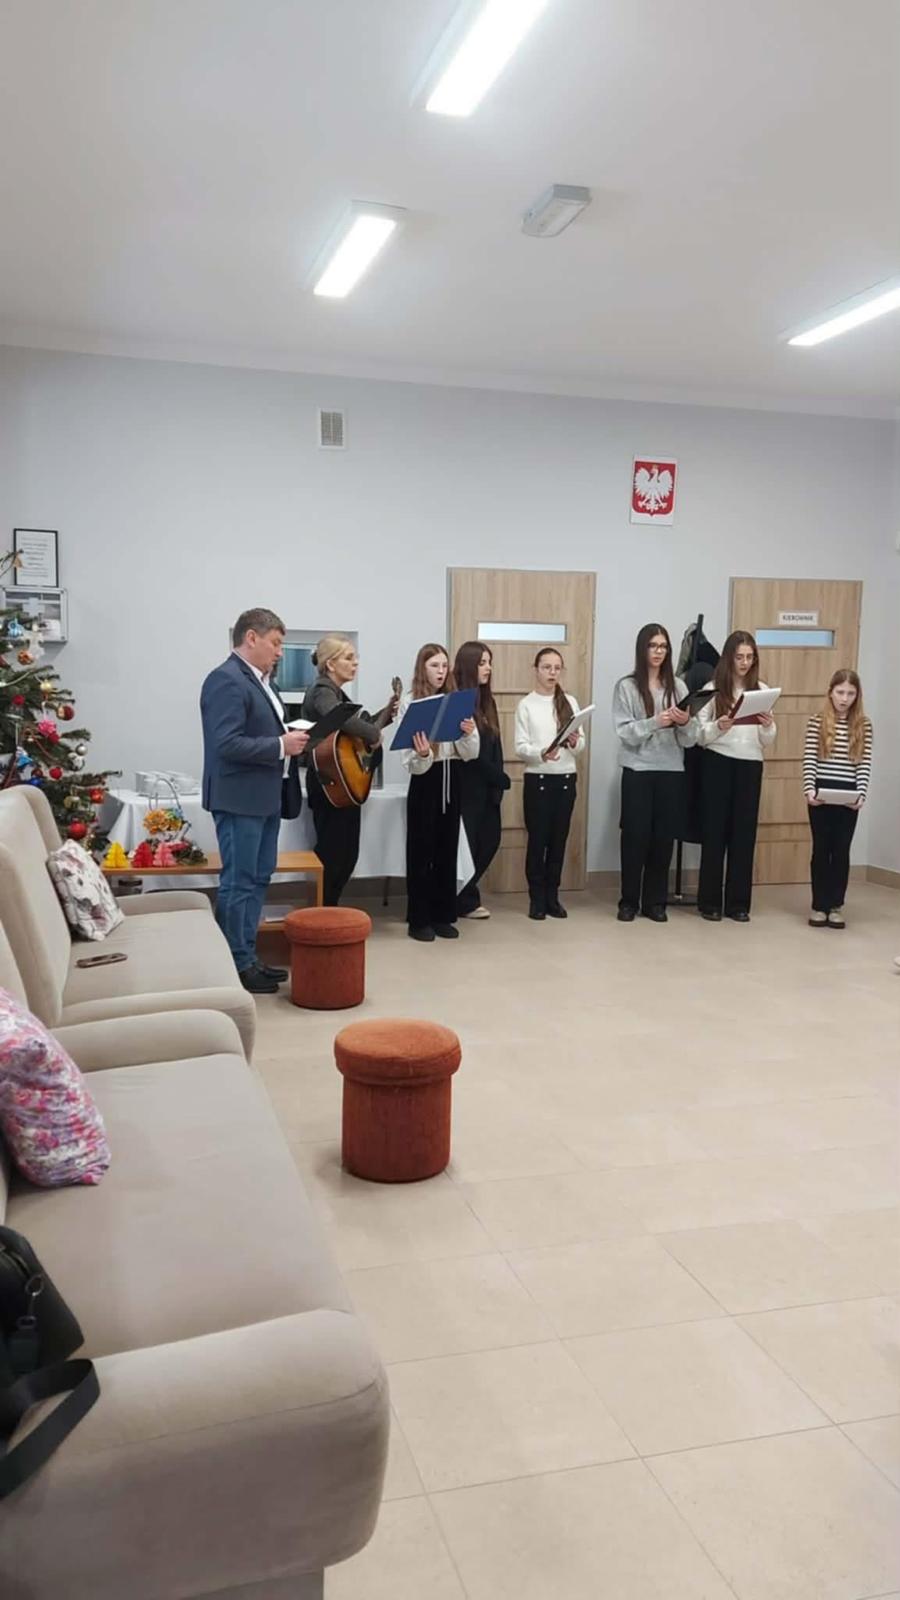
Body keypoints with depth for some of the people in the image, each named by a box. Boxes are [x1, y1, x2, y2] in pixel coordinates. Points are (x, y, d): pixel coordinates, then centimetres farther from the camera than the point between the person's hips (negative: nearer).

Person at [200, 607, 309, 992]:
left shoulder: (258, 680, 16)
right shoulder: (227, 680, -15)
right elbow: (227, 743, -23)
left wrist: (289, 737, 5)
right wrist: (281, 746, -18)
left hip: (264, 797, 10)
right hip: (240, 798, -10)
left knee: (258, 879, 15)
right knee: (238, 882, -3)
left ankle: (247, 957, 24)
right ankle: (236, 966, 6)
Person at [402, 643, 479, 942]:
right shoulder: (411, 705, -6)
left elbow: (471, 754, 3)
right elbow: (411, 764, -10)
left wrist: (468, 735, -16)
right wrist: (422, 755, -31)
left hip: (451, 779, 4)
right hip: (425, 780, -4)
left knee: (447, 849, 10)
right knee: (421, 850, 2)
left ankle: (443, 916, 20)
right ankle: (419, 919, 10)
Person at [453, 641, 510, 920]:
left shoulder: (487, 701, 14)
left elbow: (495, 746, 12)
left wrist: (498, 781, 1)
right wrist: (501, 779, -12)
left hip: (488, 786, 8)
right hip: (466, 786, -8)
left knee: (489, 841, 10)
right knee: (466, 844, 0)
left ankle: (463, 896, 24)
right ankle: (465, 901, 14)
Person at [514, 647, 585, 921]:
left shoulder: (570, 702, 8)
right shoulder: (526, 704, -1)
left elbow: (582, 744, 5)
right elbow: (520, 748, -7)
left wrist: (575, 742, -17)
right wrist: (541, 753, -26)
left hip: (566, 778, 3)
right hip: (537, 779, -3)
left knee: (559, 839, 7)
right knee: (537, 840, 0)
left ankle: (552, 897, 17)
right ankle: (537, 899, 10)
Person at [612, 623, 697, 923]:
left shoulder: (678, 686, 7)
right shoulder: (626, 686, 1)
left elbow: (690, 740, 4)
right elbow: (625, 732, -9)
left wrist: (685, 723, -17)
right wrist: (655, 722, -22)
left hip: (671, 771, 2)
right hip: (638, 771, -2)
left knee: (663, 838, 5)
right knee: (635, 836, 0)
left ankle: (655, 901, 16)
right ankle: (629, 901, 12)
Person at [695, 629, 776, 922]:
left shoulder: (762, 690, 8)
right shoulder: (712, 689, 0)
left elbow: (767, 742, 9)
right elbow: (700, 736, -4)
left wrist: (768, 727, -12)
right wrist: (718, 727, -22)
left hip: (750, 766, 3)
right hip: (718, 764, -2)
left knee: (744, 832, 5)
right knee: (714, 831, 2)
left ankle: (738, 902, 14)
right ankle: (709, 901, 11)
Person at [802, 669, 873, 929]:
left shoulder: (864, 725, 3)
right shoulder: (816, 722, -1)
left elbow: (865, 764, -1)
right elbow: (809, 760, -5)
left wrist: (861, 793, -13)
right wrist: (809, 789, -17)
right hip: (821, 794, -1)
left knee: (842, 850, 5)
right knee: (821, 849, 5)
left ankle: (836, 906, 14)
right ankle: (819, 906, 12)